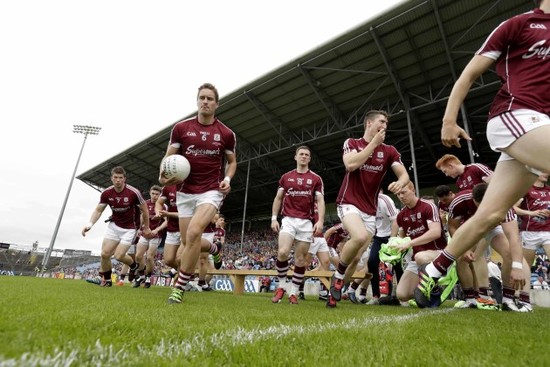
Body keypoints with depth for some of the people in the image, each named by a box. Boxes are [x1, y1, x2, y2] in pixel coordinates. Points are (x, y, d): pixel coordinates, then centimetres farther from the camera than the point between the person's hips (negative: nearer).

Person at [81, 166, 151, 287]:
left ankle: (134, 266, 22)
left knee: (119, 256, -11)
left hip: (130, 228, -4)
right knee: (105, 254, -1)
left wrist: (146, 227, -1)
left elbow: (144, 210, -9)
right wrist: (90, 224, -16)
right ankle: (106, 280, 23)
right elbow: (98, 210, 2)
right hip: (114, 225, 5)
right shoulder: (106, 193, -9)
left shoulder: (133, 192, -22)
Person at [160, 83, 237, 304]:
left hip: (211, 191, -3)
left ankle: (179, 288, -7)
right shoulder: (181, 128, 0)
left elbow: (232, 161, 12)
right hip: (185, 192, 3)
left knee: (194, 233, -24)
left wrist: (227, 179, -7)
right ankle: (214, 249, 43)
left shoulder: (226, 133, -1)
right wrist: (163, 176, -17)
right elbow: (168, 157, 4)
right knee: (187, 241, 8)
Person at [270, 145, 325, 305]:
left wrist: (320, 221, -12)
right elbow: (278, 198, 14)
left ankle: (294, 292, 18)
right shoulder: (286, 177, 12)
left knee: (300, 259, 4)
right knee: (282, 252, -18)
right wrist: (274, 218, 4)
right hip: (288, 219, 0)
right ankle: (281, 287, 4)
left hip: (307, 222, 0)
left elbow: (320, 201, 1)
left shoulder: (316, 179, 8)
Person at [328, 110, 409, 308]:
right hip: (349, 203, -4)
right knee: (360, 237, -33)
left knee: (357, 257, 4)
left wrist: (400, 183, -26)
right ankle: (338, 275, -7)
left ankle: (335, 291, 25)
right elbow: (351, 165, -19)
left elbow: (404, 174, -1)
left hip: (370, 210, 5)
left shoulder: (389, 151, 8)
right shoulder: (351, 143, 1)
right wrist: (374, 142, -13)